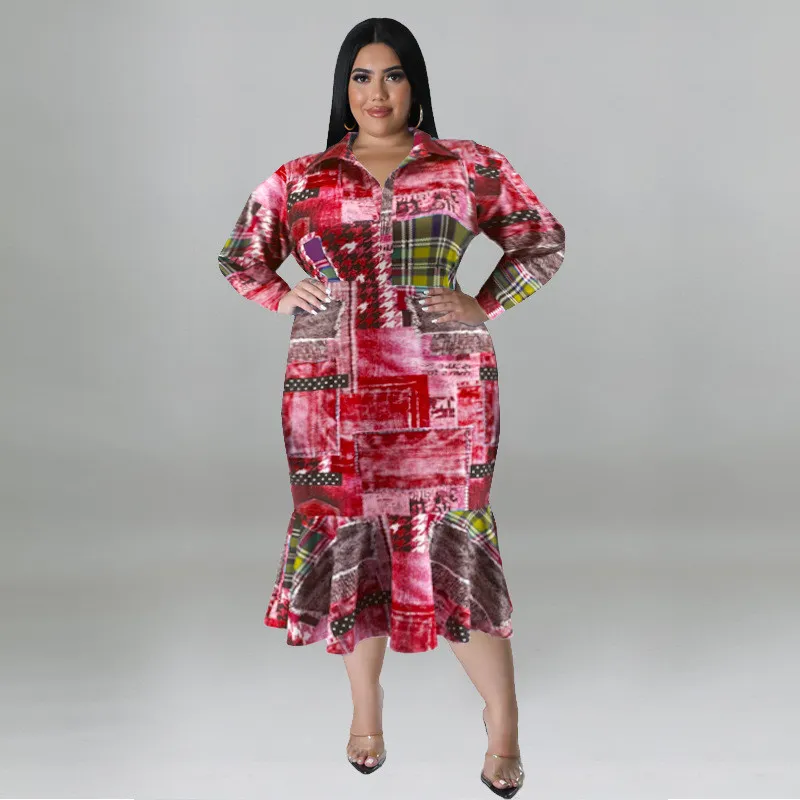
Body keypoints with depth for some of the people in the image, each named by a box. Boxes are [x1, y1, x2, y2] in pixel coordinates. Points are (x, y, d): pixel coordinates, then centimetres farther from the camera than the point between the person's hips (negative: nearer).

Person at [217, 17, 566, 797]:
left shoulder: (470, 167, 5)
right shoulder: (298, 181, 9)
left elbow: (542, 241, 12)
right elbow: (238, 256, 21)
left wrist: (483, 307, 0)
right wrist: (287, 300, 4)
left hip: (442, 393, -2)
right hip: (335, 396, 2)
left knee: (450, 550, -5)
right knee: (348, 542, 8)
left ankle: (503, 724, 10)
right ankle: (366, 707, 29)